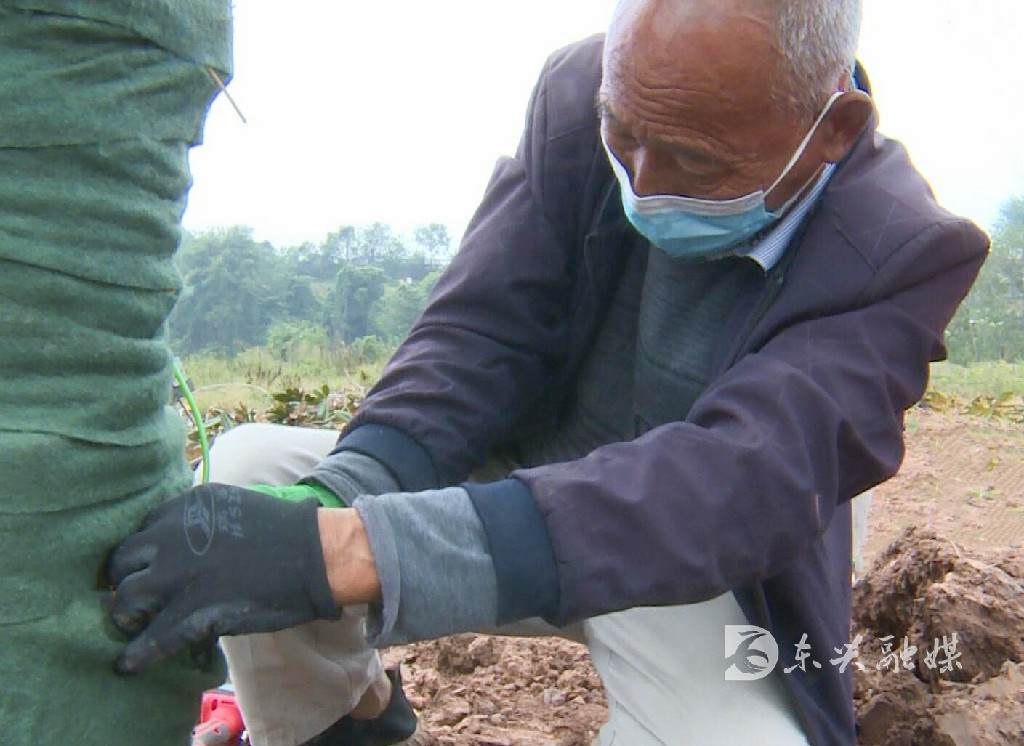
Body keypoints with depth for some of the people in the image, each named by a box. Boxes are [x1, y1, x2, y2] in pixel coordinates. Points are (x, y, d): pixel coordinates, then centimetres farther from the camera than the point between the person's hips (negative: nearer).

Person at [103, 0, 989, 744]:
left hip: (703, 573, -2)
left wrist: (350, 549, -49)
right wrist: (339, 494, -35)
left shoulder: (902, 254, -24)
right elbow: (482, 328, -14)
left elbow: (741, 485, -38)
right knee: (253, 468, -16)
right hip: (521, 481, 3)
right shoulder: (578, 95, -13)